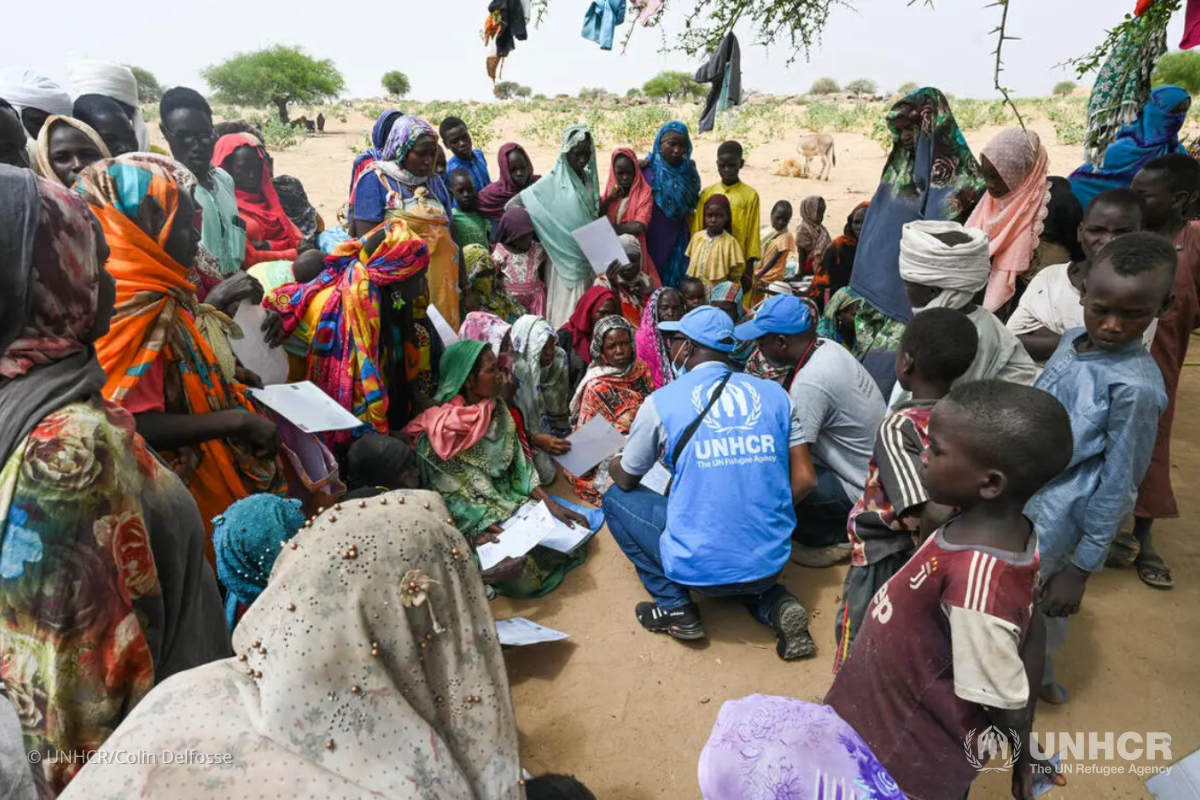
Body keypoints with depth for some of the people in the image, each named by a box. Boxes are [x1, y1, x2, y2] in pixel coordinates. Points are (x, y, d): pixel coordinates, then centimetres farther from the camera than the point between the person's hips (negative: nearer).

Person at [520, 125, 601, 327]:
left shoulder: (589, 177, 8)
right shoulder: (553, 181, -9)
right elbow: (517, 202, -11)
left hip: (588, 257, 6)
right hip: (565, 258, -5)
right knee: (567, 310, -3)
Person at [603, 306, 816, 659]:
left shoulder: (661, 402, -7)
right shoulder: (775, 394, 3)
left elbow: (626, 480, 7)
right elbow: (801, 481, 3)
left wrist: (613, 464, 31)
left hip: (702, 567, -5)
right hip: (771, 562, 5)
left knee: (616, 498, 17)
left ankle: (675, 608, 10)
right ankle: (775, 604, 10)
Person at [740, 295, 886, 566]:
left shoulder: (808, 384, -28)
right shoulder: (828, 348, -2)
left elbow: (804, 479, -30)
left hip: (861, 491, -9)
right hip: (880, 471, 9)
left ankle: (833, 538, 2)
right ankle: (840, 528, 15)